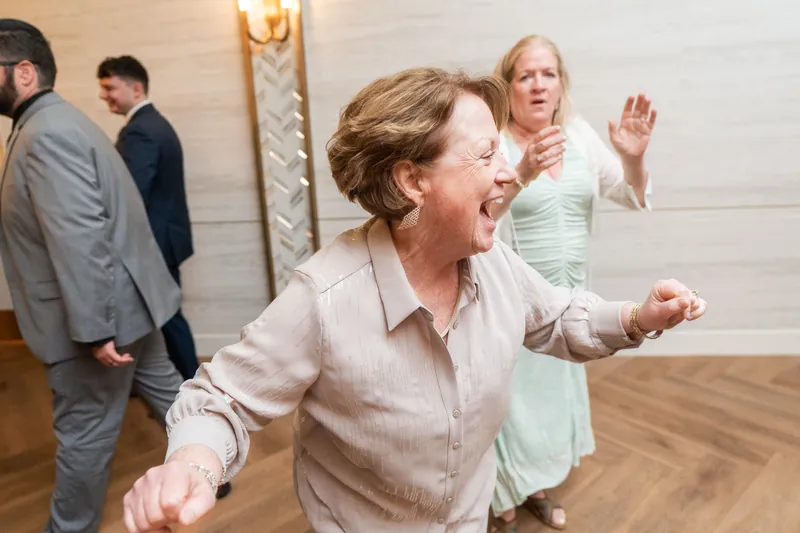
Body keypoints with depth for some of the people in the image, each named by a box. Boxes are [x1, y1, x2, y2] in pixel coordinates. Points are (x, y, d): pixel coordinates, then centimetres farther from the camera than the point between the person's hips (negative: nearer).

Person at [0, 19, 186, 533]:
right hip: (129, 300, 10)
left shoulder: (47, 133, -19)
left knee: (84, 434, 8)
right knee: (166, 390, 21)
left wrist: (94, 331, -25)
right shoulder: (58, 121, 13)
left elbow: (80, 240, -27)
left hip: (101, 314, -10)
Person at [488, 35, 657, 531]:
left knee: (555, 391, 20)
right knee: (512, 401, 5)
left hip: (568, 297, 6)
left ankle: (536, 488, 45)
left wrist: (633, 157, -19)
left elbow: (633, 197, 2)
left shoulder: (580, 134, 1)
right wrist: (522, 175, -45)